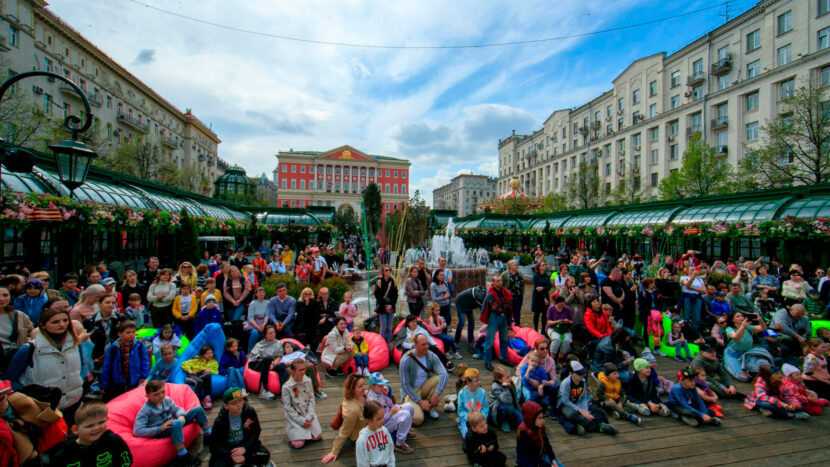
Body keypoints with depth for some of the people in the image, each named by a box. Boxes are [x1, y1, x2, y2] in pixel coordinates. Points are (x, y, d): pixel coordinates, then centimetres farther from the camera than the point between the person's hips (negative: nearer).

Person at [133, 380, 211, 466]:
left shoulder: (166, 400, 1)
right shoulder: (145, 410, -16)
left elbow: (177, 409, 9)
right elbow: (137, 431, -20)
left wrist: (181, 416, -16)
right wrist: (160, 428, -28)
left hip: (171, 424, 7)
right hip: (159, 432, -7)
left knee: (198, 409, -4)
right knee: (177, 423, -41)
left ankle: (209, 435, 10)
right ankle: (183, 456, -30)